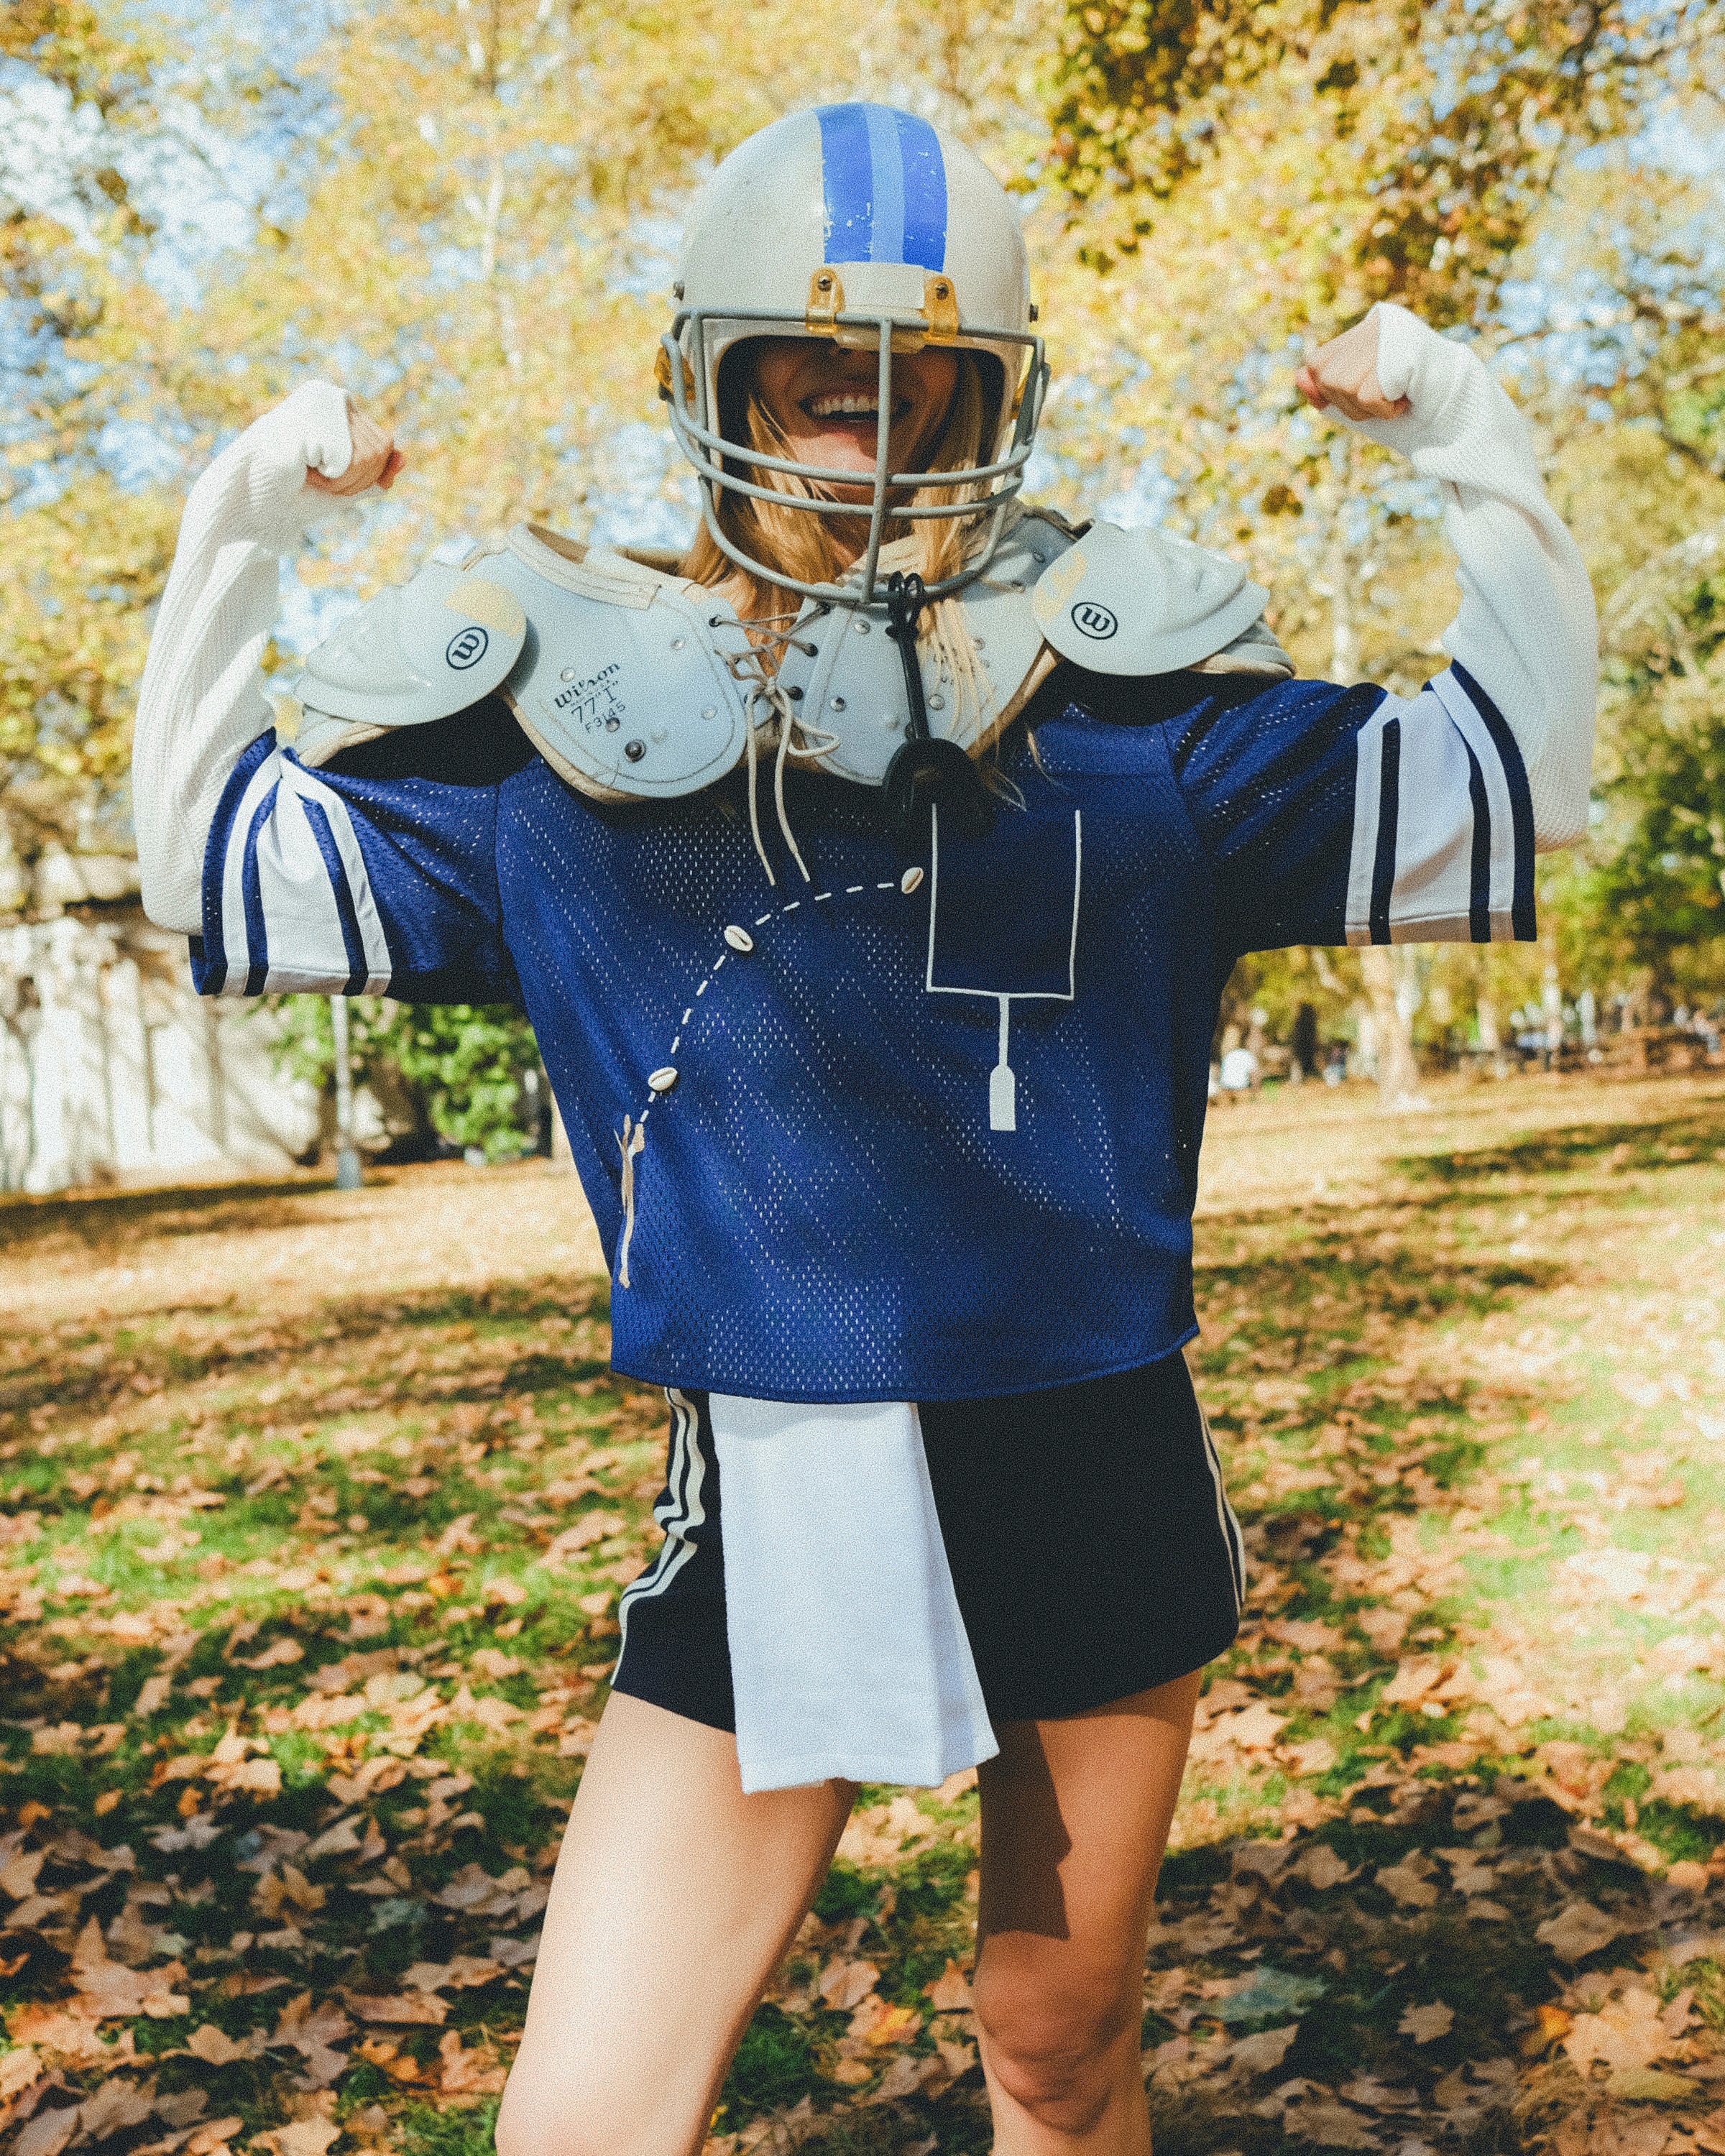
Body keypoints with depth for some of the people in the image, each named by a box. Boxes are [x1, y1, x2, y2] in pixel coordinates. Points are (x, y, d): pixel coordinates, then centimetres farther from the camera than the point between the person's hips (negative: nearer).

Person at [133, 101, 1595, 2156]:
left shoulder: (1124, 692, 0)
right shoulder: (576, 712, 1)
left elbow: (1492, 810, 7)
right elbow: (222, 874, 9)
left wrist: (1475, 454, 1)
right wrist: (236, 528, 3)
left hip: (1094, 1470, 1)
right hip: (771, 1503, 0)